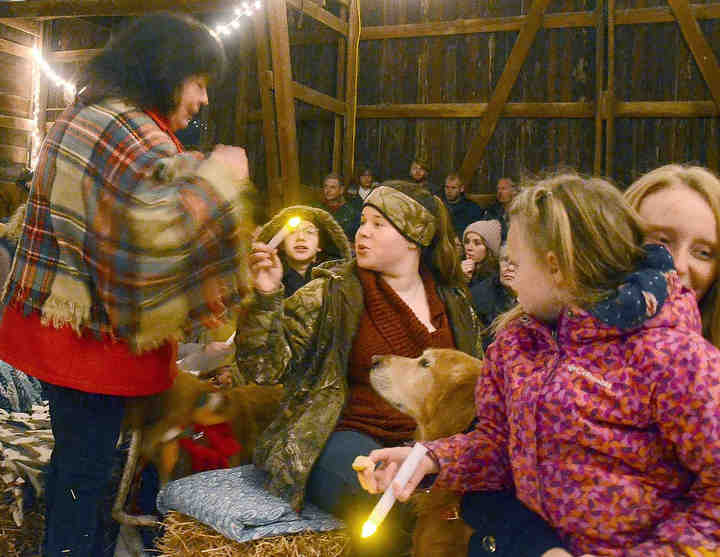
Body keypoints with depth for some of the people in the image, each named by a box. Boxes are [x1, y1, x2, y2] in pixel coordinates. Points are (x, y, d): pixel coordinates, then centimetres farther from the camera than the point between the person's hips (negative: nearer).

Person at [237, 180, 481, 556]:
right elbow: (266, 367, -8)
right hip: (347, 436, -3)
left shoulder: (452, 300, 10)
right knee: (408, 511, -31)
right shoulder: (331, 295, -1)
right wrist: (266, 297, -23)